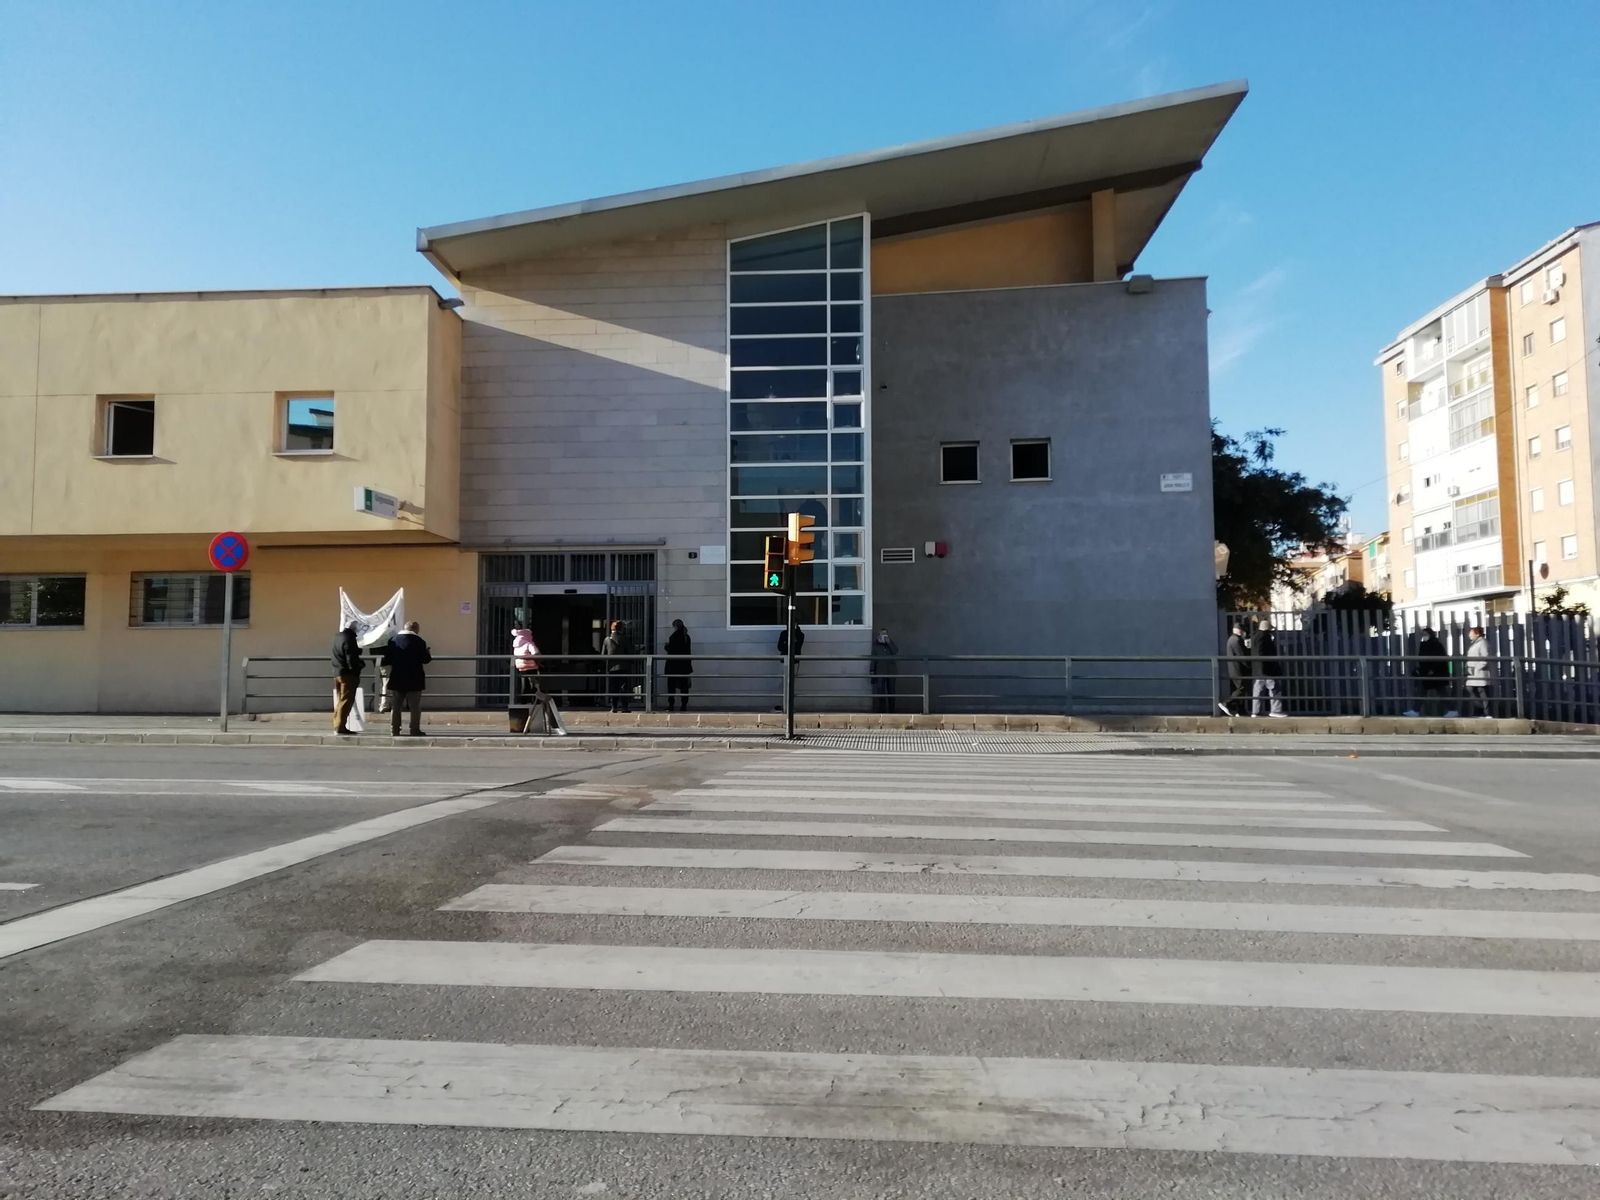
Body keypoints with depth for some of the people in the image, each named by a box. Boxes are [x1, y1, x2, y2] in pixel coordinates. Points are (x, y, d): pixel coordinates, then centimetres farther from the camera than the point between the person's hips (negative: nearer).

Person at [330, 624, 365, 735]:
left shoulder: (337, 636, 11)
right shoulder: (349, 639, -17)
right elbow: (351, 659, -18)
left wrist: (358, 660, 11)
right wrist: (361, 663, -2)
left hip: (337, 673, 9)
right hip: (348, 674, -9)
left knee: (340, 700, 15)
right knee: (346, 701, -6)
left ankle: (337, 725, 18)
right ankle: (340, 727, -7)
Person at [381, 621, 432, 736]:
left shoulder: (393, 640, 3)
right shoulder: (418, 641, -10)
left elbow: (387, 659, 5)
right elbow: (425, 659, -7)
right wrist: (429, 654, 14)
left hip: (397, 679, 4)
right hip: (414, 679, -4)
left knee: (395, 706, 11)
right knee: (415, 707, 2)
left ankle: (394, 730, 10)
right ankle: (415, 730, 1)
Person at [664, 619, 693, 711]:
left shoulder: (673, 636, -13)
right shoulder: (687, 637, 7)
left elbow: (670, 649, -14)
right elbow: (689, 651, 12)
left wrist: (667, 645, 6)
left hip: (674, 665, -6)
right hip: (684, 665, 6)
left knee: (671, 685, 3)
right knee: (684, 686, 7)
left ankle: (671, 705, 1)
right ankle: (684, 705, 5)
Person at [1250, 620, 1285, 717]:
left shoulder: (1255, 636, 19)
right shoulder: (1264, 636, -13)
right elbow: (1262, 654, -21)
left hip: (1258, 669, 10)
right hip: (1266, 668, -10)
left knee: (1259, 690, 8)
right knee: (1274, 688, -5)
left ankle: (1256, 711, 6)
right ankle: (1276, 710, -6)